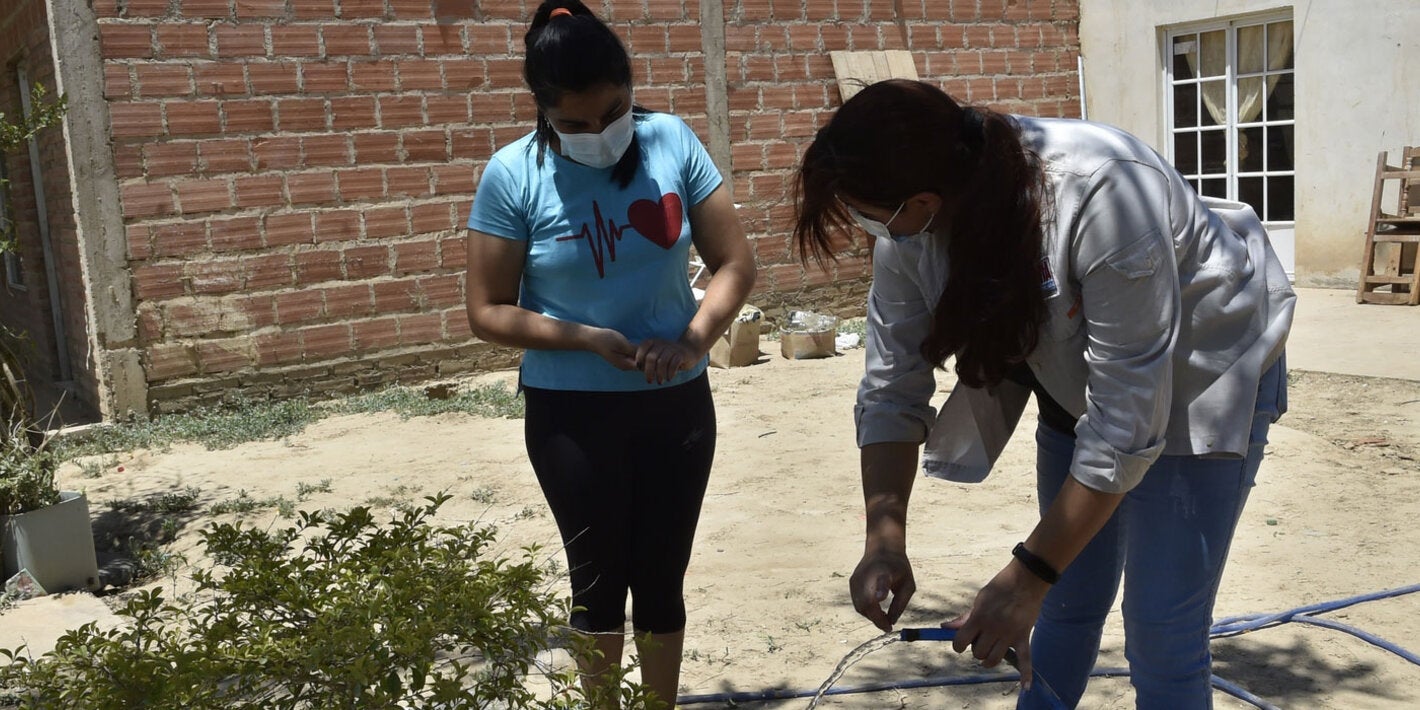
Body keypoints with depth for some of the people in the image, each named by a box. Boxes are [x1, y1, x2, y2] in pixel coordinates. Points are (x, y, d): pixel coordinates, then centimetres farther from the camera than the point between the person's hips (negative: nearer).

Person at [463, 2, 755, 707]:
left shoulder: (672, 142, -7)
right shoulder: (514, 175, -12)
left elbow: (735, 263, -3)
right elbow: (488, 311, -9)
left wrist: (691, 342, -20)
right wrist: (589, 340, -22)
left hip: (678, 405, 2)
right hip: (572, 414, -2)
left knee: (662, 576, 15)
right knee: (599, 577, 13)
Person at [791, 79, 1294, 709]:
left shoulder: (1102, 197, -38)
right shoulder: (908, 230, -20)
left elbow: (1127, 425, -34)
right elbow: (891, 386, -13)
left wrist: (1027, 578, -32)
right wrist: (885, 539, -25)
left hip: (1198, 377, -5)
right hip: (1076, 379, 5)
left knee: (1162, 634, -6)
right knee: (1069, 602, 13)